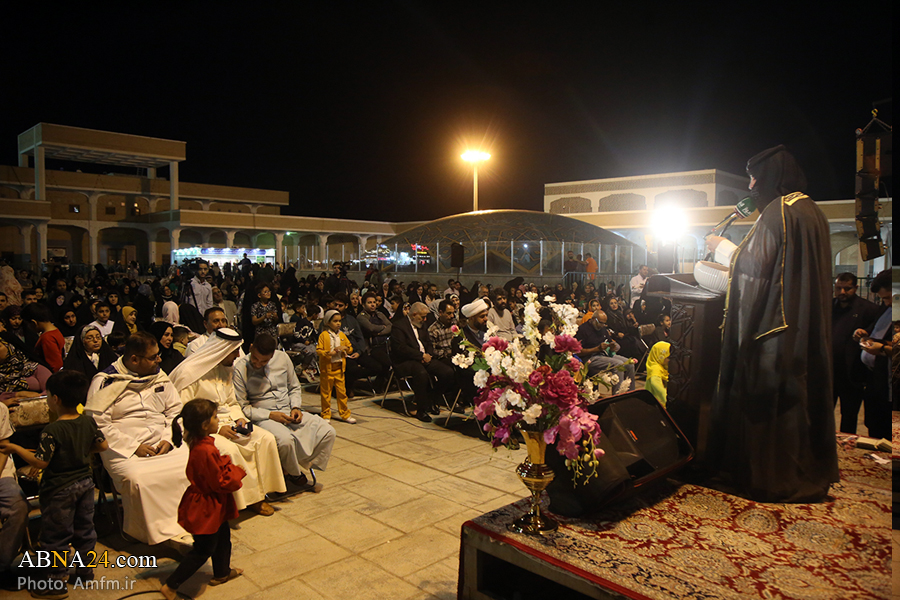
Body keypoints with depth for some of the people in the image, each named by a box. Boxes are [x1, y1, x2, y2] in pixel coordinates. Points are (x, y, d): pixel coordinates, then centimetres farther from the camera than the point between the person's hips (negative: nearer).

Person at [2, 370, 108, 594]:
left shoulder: (52, 430, -24)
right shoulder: (89, 422, -5)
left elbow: (40, 462, -20)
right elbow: (103, 446, 5)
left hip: (60, 490, -6)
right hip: (85, 483, 7)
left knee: (55, 536, 8)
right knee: (84, 528, 20)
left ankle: (57, 581, 18)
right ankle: (86, 570, 33)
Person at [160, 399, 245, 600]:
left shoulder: (199, 444, -3)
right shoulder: (206, 451, -34)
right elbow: (221, 483, -27)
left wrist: (226, 463, -1)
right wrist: (236, 471, -13)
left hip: (213, 507, 10)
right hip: (206, 509, -10)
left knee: (222, 535, 26)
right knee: (203, 550, 6)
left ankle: (222, 572, 45)